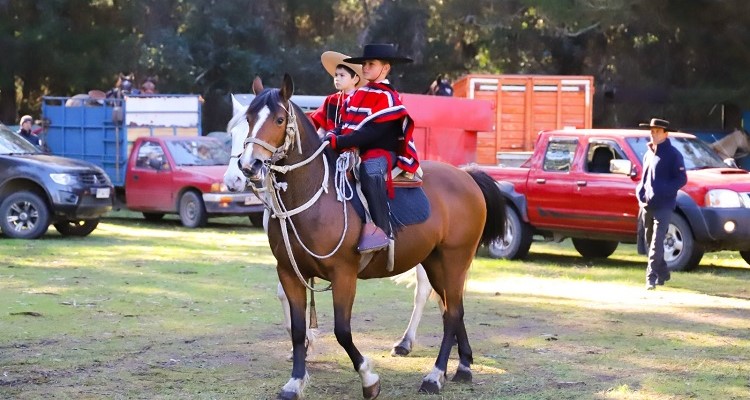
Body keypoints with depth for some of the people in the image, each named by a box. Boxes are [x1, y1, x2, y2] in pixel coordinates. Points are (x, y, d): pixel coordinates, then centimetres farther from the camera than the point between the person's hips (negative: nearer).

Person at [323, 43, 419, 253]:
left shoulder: (388, 98, -7)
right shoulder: (357, 95, 17)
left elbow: (372, 131, -18)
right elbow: (344, 124, 17)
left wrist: (339, 142, -24)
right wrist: (331, 136, -7)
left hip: (381, 152, -9)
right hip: (353, 152, 9)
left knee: (370, 171, -39)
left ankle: (381, 228, -41)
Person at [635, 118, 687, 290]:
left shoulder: (673, 155, -6)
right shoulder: (648, 154, 16)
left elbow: (681, 179, -10)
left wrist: (662, 192, -19)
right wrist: (640, 192, 5)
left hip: (663, 206, -8)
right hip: (646, 206, 8)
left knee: (656, 243, -14)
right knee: (650, 242, 14)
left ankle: (651, 278, -19)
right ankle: (662, 273, 28)